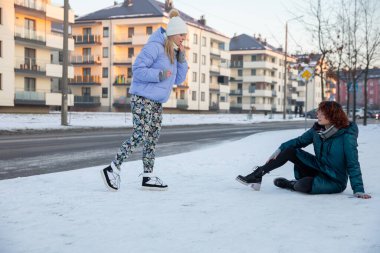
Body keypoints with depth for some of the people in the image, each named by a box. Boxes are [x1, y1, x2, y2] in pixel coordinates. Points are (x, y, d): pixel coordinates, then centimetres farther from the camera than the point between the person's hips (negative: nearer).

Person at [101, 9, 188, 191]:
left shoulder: (173, 52, 14)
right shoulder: (154, 47, -14)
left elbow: (179, 80, 12)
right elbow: (137, 69, -19)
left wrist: (181, 58, 1)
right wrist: (159, 75, -25)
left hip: (156, 102, 9)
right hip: (142, 99, -9)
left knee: (152, 138, 7)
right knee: (140, 136, -12)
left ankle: (148, 177, 12)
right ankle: (113, 168, -2)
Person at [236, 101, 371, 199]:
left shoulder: (346, 136, -22)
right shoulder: (317, 129, -3)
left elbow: (353, 165, -21)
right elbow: (300, 141, 7)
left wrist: (358, 190, -24)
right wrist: (280, 150, -7)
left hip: (335, 181, -6)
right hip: (319, 168, 7)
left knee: (304, 185, -33)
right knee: (290, 151, -7)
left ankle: (290, 185, 3)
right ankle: (257, 175, -5)